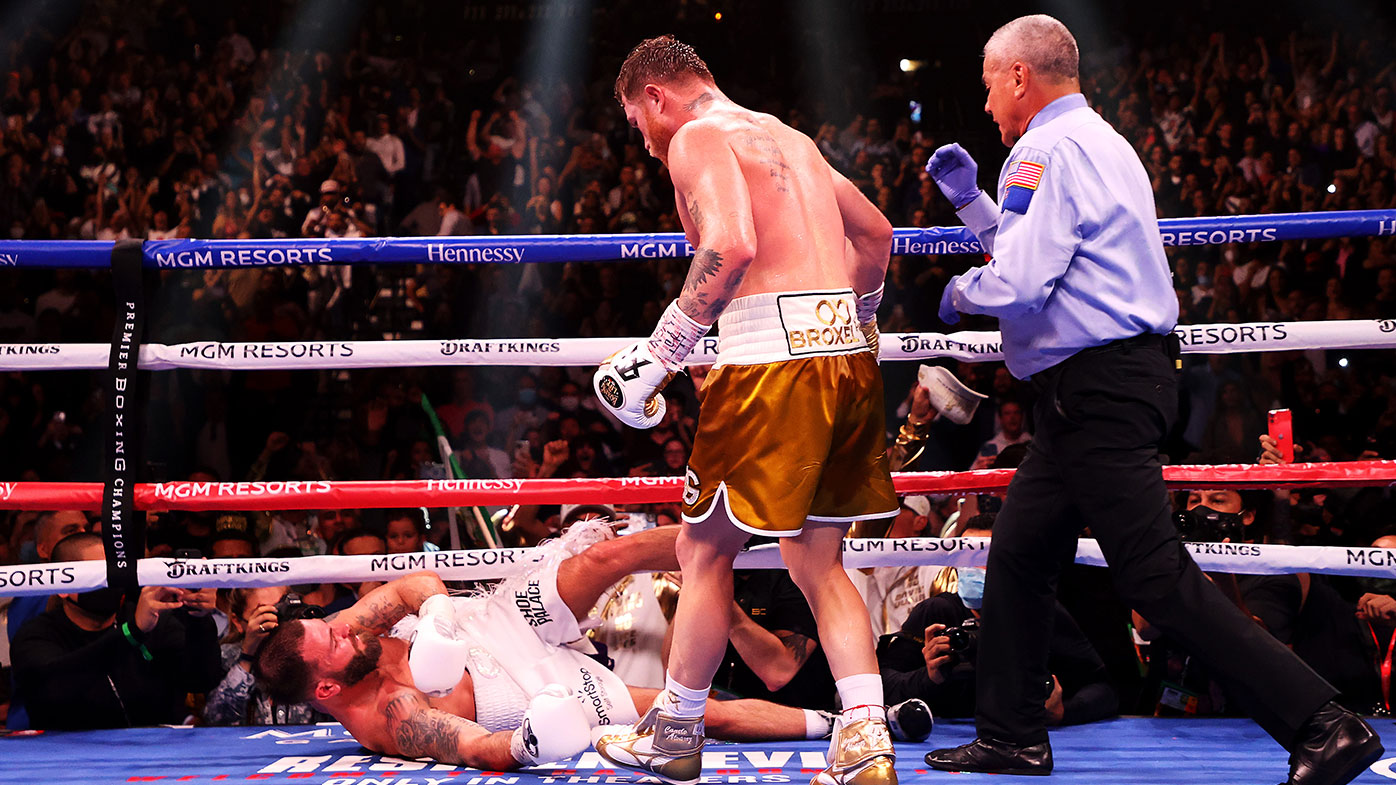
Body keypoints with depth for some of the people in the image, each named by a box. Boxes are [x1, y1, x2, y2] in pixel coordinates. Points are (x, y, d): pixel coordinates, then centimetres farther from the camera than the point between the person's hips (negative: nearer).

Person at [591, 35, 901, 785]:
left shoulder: (698, 138, -3)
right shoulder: (790, 138, 24)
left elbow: (731, 247, -20)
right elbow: (875, 234, 32)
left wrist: (657, 354, -16)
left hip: (773, 357, -8)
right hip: (849, 357, 8)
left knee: (705, 549, 7)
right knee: (820, 563, 12)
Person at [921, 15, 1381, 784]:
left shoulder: (1047, 149, -12)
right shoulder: (1099, 142, 21)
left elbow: (1019, 283, -22)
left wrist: (962, 291, -2)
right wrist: (971, 200, 29)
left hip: (1097, 388, -11)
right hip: (1101, 387, 11)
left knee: (1154, 576, -12)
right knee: (1017, 554, 14)